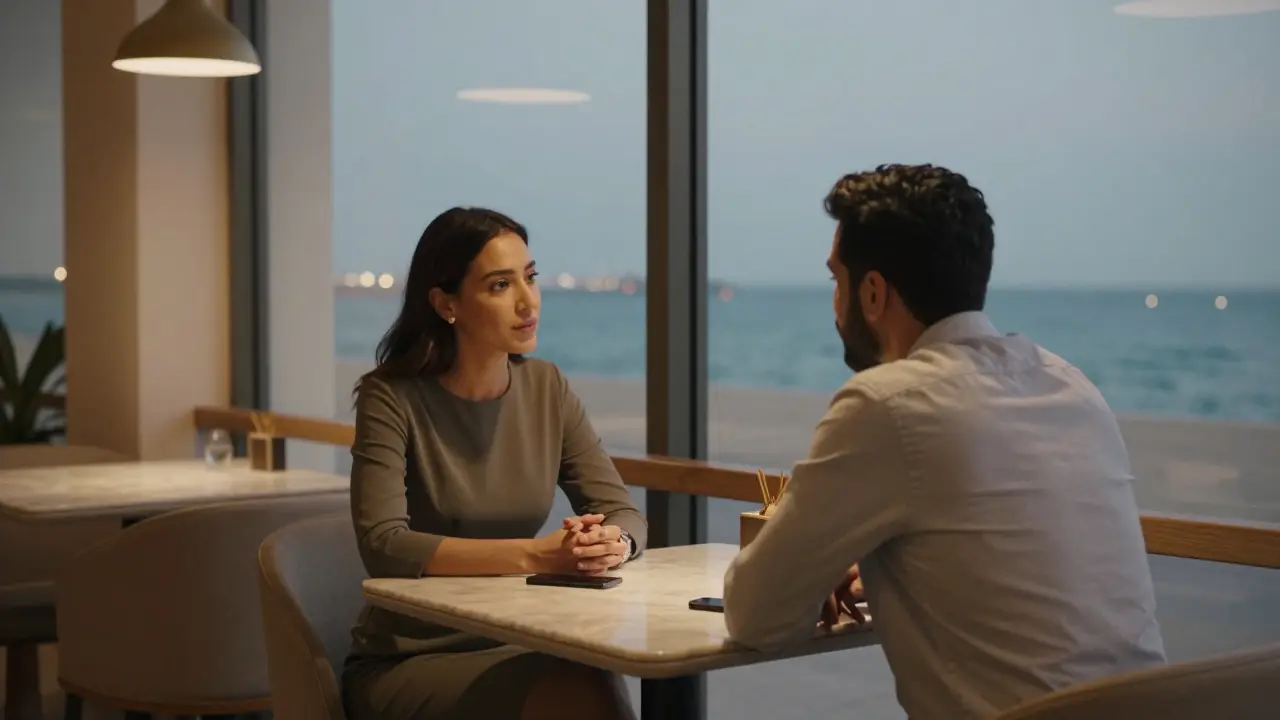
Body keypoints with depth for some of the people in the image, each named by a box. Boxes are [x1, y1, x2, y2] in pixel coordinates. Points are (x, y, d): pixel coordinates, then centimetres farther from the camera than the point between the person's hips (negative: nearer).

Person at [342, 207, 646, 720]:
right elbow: (384, 546, -23)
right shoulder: (391, 398, -11)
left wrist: (611, 544, -23)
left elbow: (623, 514, 2)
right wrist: (535, 555, -31)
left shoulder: (546, 388, 4)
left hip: (510, 648, 4)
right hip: (407, 664, -4)